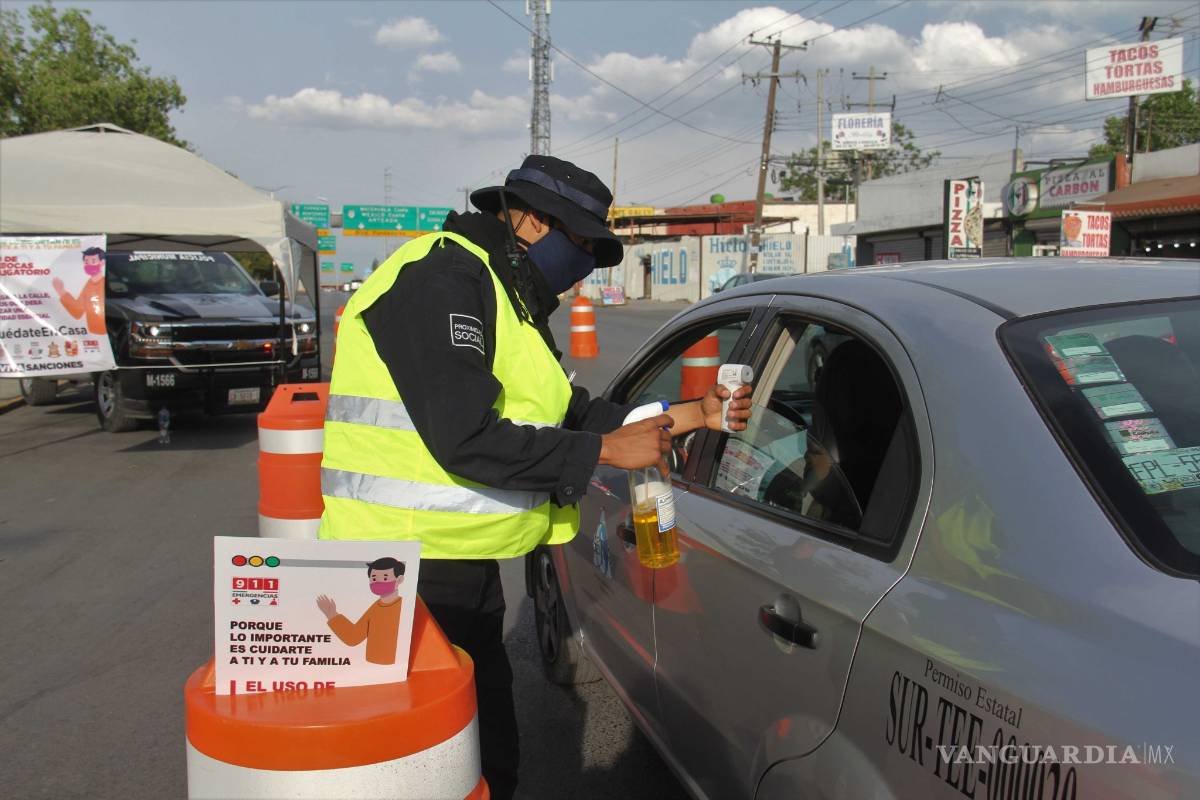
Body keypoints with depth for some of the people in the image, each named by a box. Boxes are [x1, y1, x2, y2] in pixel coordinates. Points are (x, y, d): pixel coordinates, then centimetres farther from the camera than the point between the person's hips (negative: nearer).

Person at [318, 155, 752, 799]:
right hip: (412, 570, -10)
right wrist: (606, 450, -16)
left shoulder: (507, 298, 18)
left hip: (464, 567, 10)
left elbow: (575, 414, 20)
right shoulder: (442, 276, -15)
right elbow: (467, 439, -25)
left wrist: (694, 414, 17)